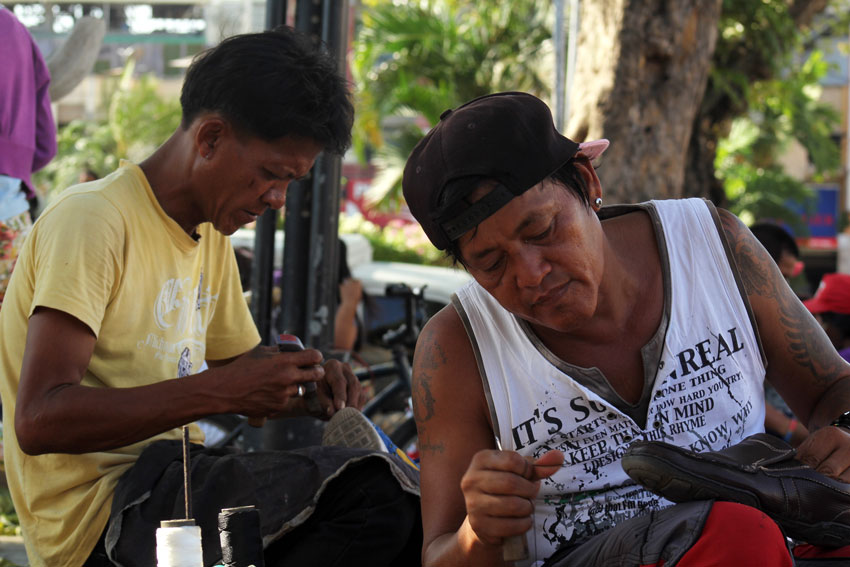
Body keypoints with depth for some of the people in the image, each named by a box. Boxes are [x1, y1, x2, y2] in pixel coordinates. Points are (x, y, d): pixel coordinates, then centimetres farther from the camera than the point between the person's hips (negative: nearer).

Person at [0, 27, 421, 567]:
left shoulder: (211, 234, 17)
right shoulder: (92, 220, -12)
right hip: (98, 507, -9)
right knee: (379, 490, -24)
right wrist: (222, 390, -25)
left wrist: (307, 377, 2)